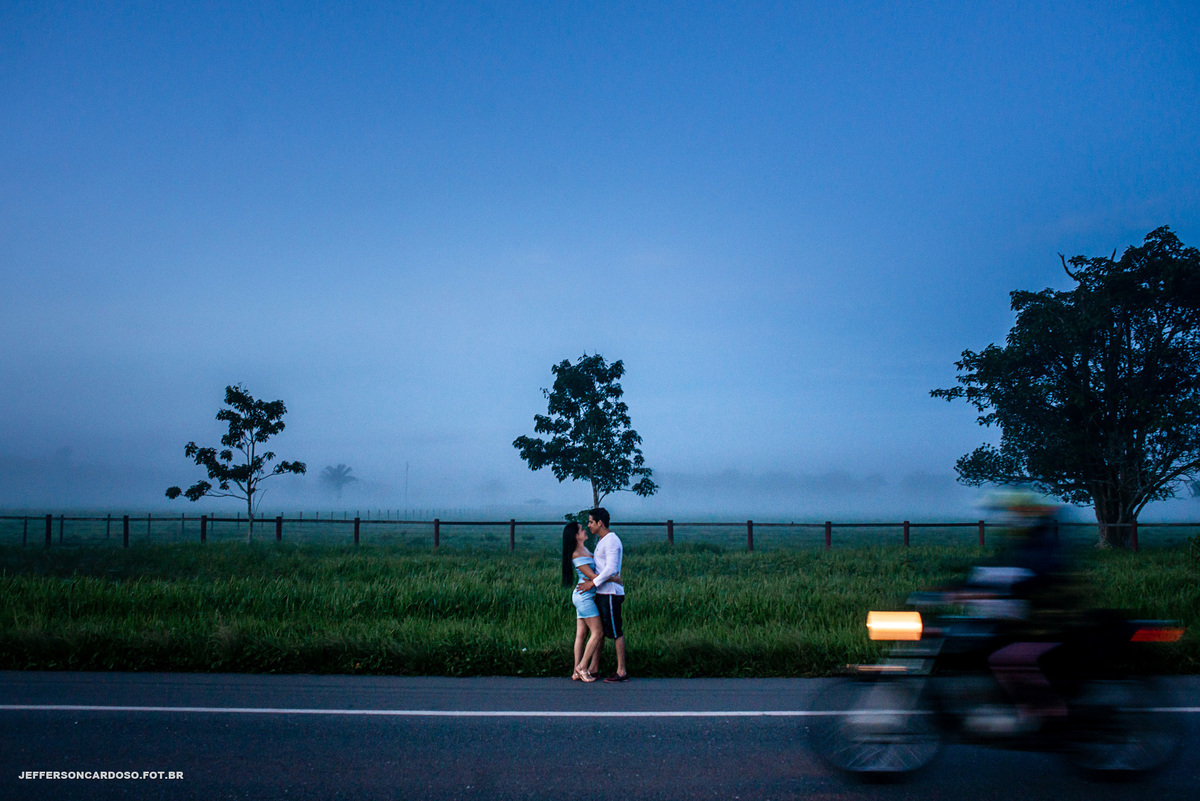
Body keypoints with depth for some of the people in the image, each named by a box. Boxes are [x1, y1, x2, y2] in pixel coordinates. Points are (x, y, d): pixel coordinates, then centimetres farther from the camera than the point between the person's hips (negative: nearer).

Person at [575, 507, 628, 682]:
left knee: (616, 632, -4)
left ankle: (622, 671, 1)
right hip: (602, 593, 10)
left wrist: (592, 583, -19)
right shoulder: (602, 541, 17)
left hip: (610, 593, -10)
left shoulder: (611, 541, -15)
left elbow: (611, 569, -24)